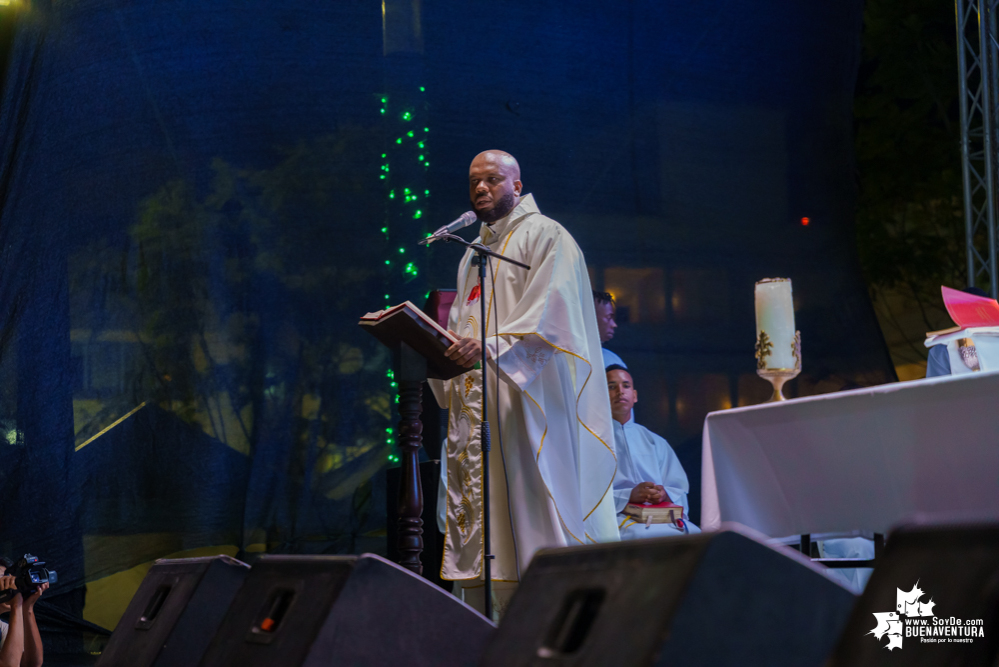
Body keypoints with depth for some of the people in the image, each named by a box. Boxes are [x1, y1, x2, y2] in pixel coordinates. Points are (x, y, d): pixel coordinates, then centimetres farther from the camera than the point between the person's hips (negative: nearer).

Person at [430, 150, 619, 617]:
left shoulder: (544, 237, 0)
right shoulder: (473, 254, 25)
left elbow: (548, 316, -15)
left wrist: (491, 347, -27)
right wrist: (446, 349, 4)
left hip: (525, 399, -7)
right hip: (474, 404, 8)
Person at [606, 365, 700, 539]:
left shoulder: (656, 442, 29)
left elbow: (680, 490, 19)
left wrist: (664, 494, -6)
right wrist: (628, 495, -17)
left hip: (664, 517, 4)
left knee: (694, 533, -32)